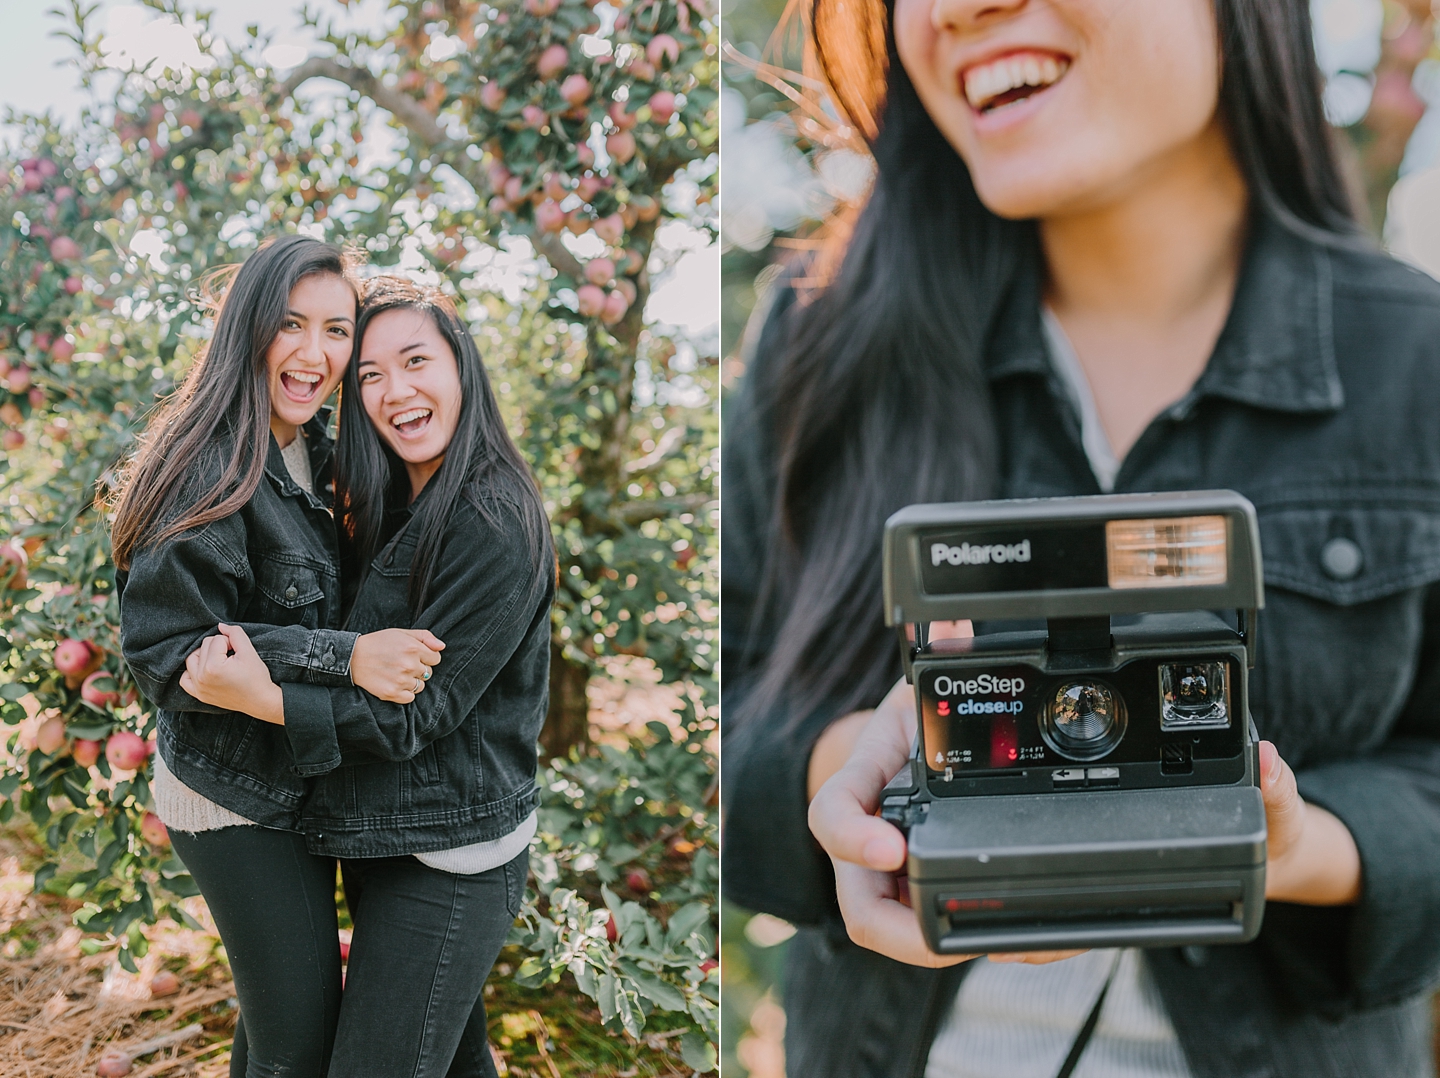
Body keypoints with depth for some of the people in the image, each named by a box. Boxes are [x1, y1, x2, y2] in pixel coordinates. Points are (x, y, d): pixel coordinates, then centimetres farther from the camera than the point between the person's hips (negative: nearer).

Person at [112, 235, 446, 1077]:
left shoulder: (315, 450, 3)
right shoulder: (210, 469, -23)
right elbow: (167, 653, -25)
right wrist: (344, 659, -33)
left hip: (300, 780, 8)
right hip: (233, 799, -8)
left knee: (284, 1004, 22)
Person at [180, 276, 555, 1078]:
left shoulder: (494, 524, -20)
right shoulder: (397, 508, 9)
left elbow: (420, 711, -21)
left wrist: (265, 699, -27)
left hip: (447, 860, -9)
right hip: (389, 836, 9)